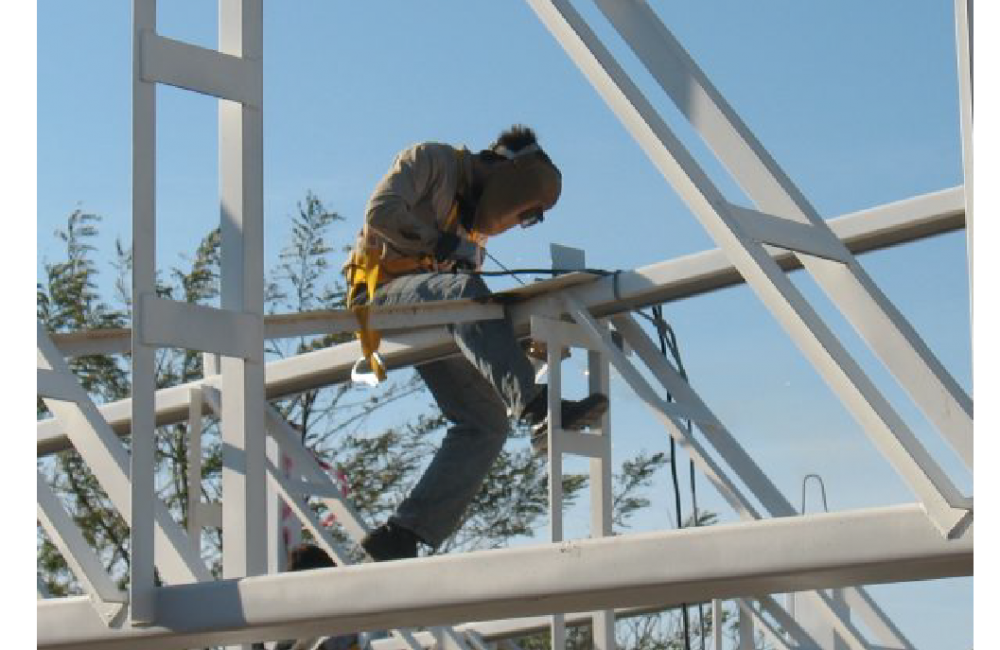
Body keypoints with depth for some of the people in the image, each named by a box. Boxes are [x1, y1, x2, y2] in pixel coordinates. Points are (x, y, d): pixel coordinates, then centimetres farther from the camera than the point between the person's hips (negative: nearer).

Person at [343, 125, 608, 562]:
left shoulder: (477, 225, 25)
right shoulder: (430, 161, 3)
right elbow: (380, 213, -13)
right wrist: (437, 243, -12)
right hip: (382, 291, -8)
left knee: (487, 424, -9)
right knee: (462, 291, -38)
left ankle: (400, 537, -9)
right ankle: (534, 404, -55)